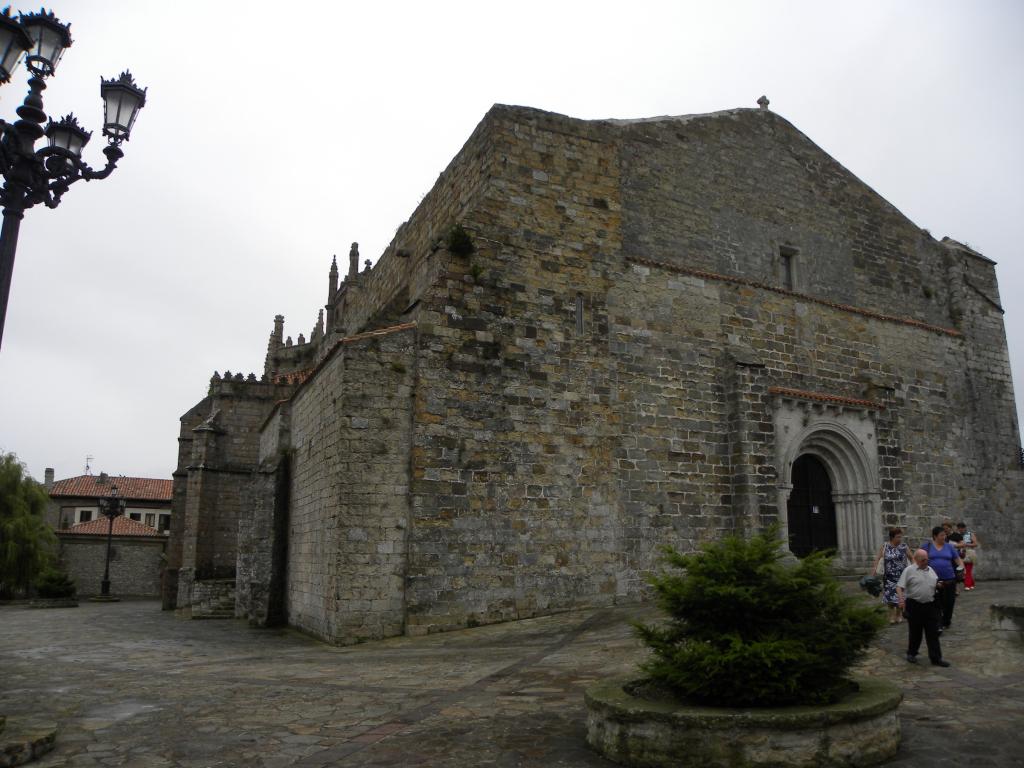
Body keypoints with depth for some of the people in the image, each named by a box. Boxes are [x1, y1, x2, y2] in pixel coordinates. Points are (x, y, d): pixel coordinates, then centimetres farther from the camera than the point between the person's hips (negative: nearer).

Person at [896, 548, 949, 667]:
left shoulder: (931, 570, 11)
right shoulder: (909, 570, -6)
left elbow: (936, 584, 25)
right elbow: (899, 587, -11)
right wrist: (901, 599, -25)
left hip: (930, 605, 4)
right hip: (914, 606, -4)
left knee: (933, 633, 4)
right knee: (915, 632, 7)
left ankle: (936, 658, 9)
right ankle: (911, 654, 24)